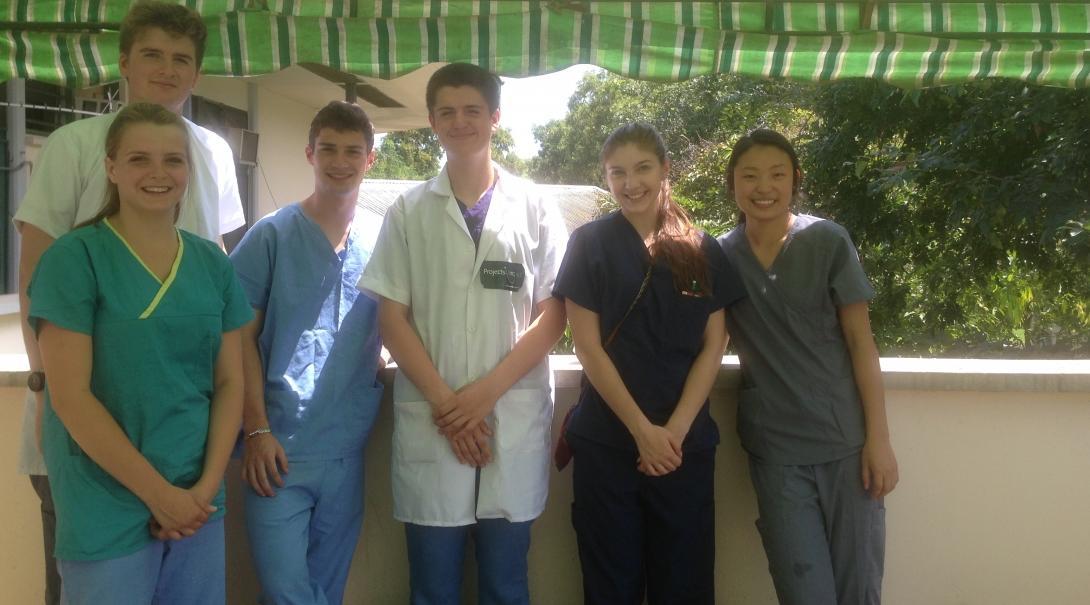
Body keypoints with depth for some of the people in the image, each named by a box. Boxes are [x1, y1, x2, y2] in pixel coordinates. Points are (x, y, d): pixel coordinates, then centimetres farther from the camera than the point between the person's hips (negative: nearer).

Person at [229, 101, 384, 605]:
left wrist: (380, 361, -1)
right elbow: (241, 337, -4)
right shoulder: (272, 235, -2)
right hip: (282, 449, -3)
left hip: (348, 449, 3)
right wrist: (257, 430, -10)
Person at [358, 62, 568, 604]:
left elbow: (552, 315, 1)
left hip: (515, 421, 0)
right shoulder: (408, 212, 6)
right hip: (430, 422, 0)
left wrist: (486, 391, -10)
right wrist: (444, 401, -8)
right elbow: (392, 318, 2)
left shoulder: (536, 210, 4)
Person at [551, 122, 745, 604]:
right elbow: (588, 346, -6)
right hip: (606, 440, -1)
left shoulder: (703, 251, 6)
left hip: (686, 442, 2)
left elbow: (713, 347, 3)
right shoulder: (590, 243, -1)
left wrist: (675, 429, -9)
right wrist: (642, 429, -11)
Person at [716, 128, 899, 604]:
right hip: (774, 449, 1)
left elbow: (860, 341, -3)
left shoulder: (829, 241, -3)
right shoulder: (721, 255, 2)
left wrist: (878, 438, -7)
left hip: (846, 440, -1)